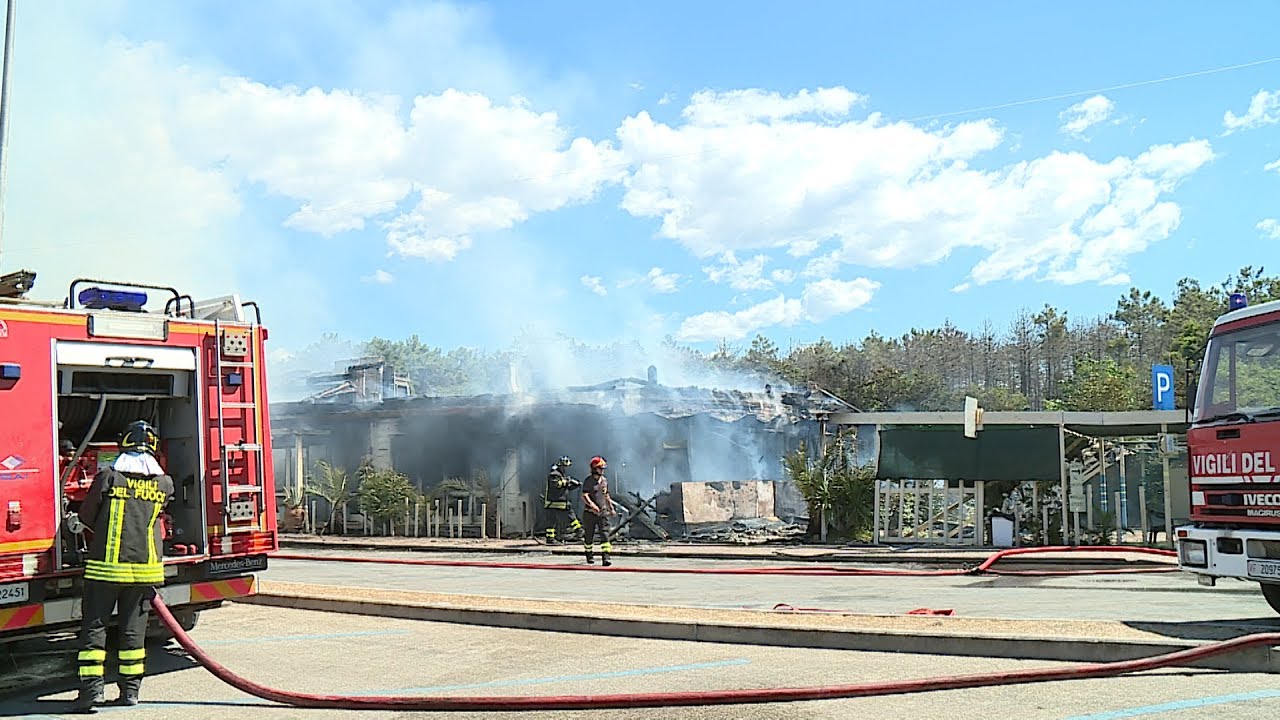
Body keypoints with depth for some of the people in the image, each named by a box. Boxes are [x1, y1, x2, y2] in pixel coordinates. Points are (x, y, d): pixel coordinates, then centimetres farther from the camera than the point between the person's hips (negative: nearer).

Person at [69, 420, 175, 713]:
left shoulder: (107, 477, -6)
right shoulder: (165, 483, 2)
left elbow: (86, 518, 3)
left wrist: (75, 522, 28)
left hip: (106, 565, -2)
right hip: (145, 565, 3)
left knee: (94, 626, 5)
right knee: (134, 628, 10)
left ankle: (91, 687, -1)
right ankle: (130, 689, 13)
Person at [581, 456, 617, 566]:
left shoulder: (604, 480, 11)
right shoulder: (588, 481, -7)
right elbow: (584, 496, -19)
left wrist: (611, 508, 24)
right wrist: (592, 505, -35)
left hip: (603, 512, 4)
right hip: (590, 512, -4)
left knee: (605, 535, -10)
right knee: (589, 536, 8)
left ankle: (605, 558, -16)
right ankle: (590, 556, 29)